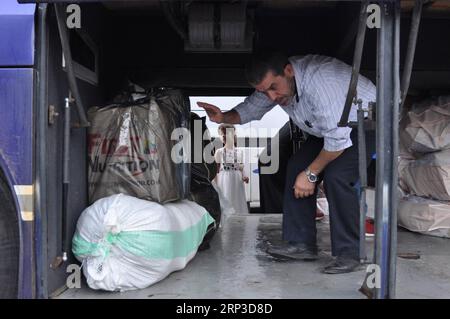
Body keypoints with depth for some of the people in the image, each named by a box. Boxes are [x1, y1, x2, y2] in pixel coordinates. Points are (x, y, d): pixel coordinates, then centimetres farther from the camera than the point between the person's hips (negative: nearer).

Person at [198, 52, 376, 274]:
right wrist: (224, 118, -17)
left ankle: (348, 254, -14)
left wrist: (311, 174, -23)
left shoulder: (320, 81, -38)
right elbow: (251, 108, 4)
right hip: (330, 125, 9)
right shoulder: (274, 81, -11)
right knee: (297, 166, -3)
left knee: (336, 175, -27)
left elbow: (338, 139, -34)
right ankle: (301, 244, 2)